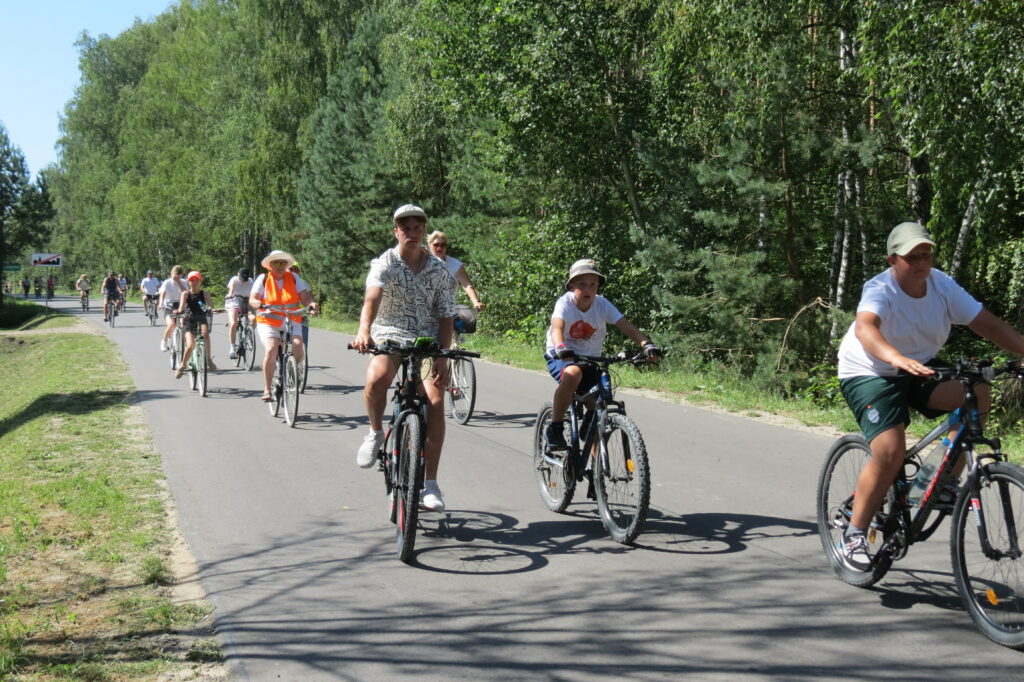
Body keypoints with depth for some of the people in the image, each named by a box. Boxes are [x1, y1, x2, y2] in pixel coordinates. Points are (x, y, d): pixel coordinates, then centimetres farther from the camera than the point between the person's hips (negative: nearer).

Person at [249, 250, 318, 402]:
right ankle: (267, 389, -13)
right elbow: (252, 299, -3)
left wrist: (311, 303, -22)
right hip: (268, 322, -2)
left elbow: (304, 297, 0)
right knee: (271, 350, -23)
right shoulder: (263, 279, 2)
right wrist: (256, 303, -27)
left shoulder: (294, 278, 7)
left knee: (297, 348, -23)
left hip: (292, 322, 2)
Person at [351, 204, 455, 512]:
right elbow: (372, 297, -27)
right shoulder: (384, 263, -8)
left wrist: (442, 357, -13)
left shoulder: (439, 271, 0)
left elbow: (445, 317, 0)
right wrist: (364, 331, -46)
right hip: (388, 336, -2)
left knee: (435, 401, -18)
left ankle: (430, 483, -8)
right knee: (376, 381, -34)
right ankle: (376, 432, 0)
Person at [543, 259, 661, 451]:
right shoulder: (565, 303, -17)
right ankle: (555, 430, -24)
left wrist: (646, 344, -38)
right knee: (572, 374, -38)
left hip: (590, 361, 4)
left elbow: (626, 326, -20)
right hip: (561, 358, -4)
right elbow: (557, 327, -36)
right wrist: (560, 348, -58)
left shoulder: (602, 304, -10)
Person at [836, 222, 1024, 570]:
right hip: (869, 375, -6)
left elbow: (988, 324, -8)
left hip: (920, 371, 6)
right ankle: (855, 532, -7)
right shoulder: (880, 289, -23)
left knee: (975, 394, -20)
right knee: (890, 450, -24)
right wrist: (897, 359, -62)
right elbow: (865, 327, -44)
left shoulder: (943, 285, -7)